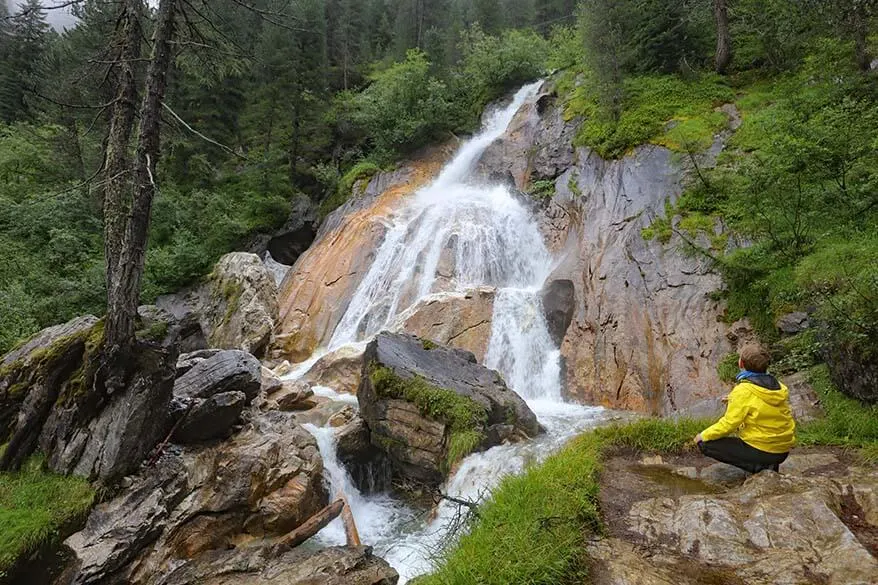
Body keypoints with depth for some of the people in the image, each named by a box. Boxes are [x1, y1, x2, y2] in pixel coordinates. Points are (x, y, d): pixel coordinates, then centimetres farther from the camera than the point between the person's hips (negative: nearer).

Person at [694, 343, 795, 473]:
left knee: (705, 443, -1)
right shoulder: (779, 387, 2)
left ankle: (757, 466, -5)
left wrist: (704, 435, -3)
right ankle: (770, 464, 13)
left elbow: (728, 424, -17)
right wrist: (734, 400, 23)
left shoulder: (743, 391, -19)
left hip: (761, 452, -7)